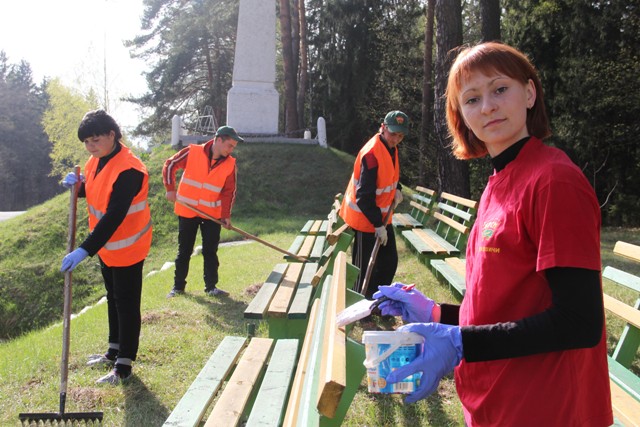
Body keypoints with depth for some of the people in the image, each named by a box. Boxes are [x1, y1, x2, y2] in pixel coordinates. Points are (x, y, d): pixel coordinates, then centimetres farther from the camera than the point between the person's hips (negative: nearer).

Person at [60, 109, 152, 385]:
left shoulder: (128, 169, -28)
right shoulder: (95, 161, 1)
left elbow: (114, 216, -33)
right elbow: (91, 192, 17)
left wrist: (85, 250, -37)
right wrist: (76, 185, -7)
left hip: (127, 248, -9)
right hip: (106, 246, 9)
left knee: (126, 305, 1)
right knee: (113, 299, 21)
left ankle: (124, 366, 11)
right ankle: (114, 351, 37)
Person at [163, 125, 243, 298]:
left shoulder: (230, 163, -6)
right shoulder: (192, 152, -13)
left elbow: (229, 191, -2)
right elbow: (170, 165, -3)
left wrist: (227, 214, -9)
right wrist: (170, 189, -7)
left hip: (212, 214, 2)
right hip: (187, 211, -1)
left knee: (210, 251, 4)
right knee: (184, 251, 8)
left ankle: (211, 287, 13)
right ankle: (178, 286, 19)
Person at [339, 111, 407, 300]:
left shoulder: (391, 147, 2)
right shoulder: (372, 154, -27)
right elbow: (364, 195, -28)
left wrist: (397, 188, 4)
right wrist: (378, 225, -25)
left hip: (382, 216, 9)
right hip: (366, 219, -9)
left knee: (390, 261, 14)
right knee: (364, 269, 0)